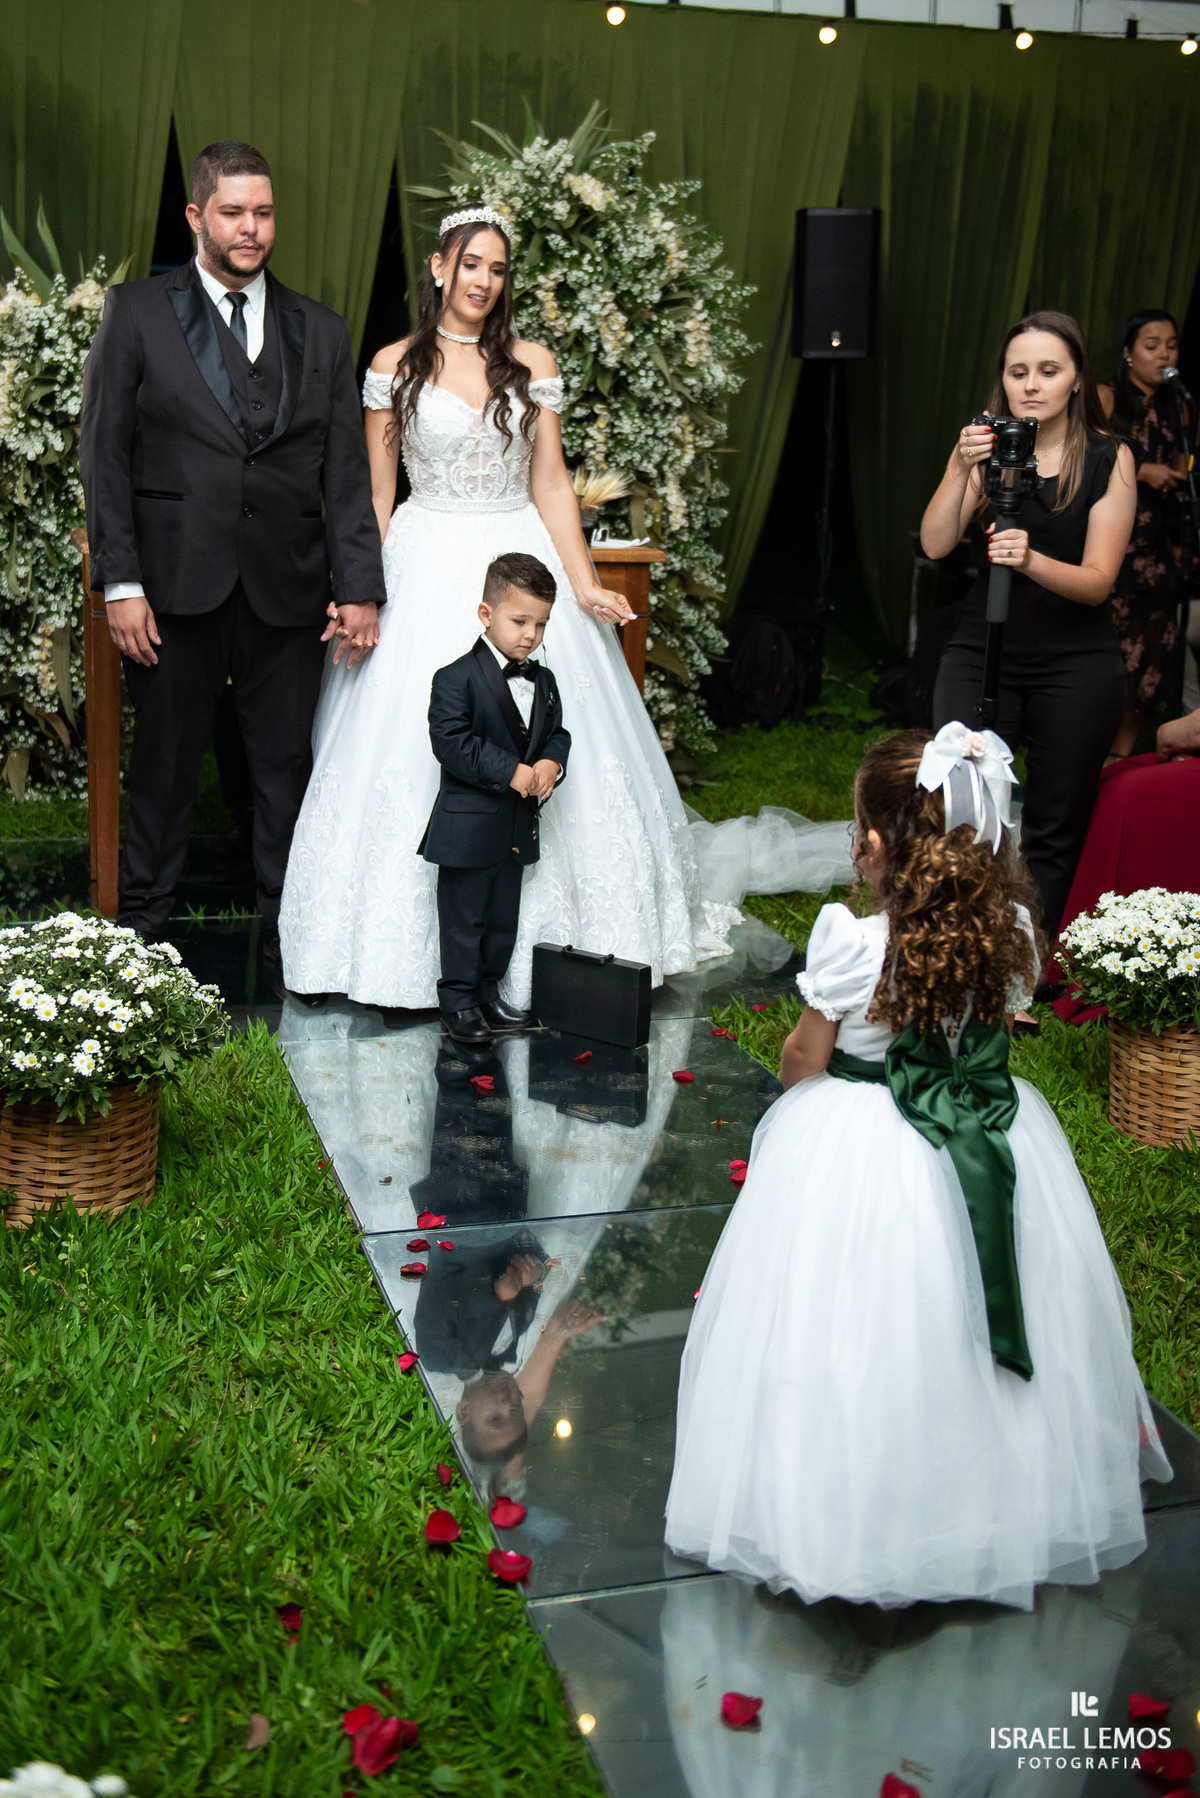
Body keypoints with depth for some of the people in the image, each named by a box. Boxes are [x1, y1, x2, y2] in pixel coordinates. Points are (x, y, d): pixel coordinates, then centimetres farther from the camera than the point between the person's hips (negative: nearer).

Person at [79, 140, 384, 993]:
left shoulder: (321, 331, 12)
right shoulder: (136, 313, 5)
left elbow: (347, 471, 8)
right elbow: (105, 453, 1)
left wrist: (361, 587, -1)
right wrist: (120, 583, -7)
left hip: (287, 589, 2)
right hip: (176, 586, -2)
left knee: (288, 764, 6)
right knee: (163, 763, 6)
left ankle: (290, 934, 18)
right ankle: (142, 931, 20)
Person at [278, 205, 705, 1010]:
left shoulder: (532, 365, 7)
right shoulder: (396, 365, 3)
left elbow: (552, 485, 6)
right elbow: (376, 495, 4)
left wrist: (585, 584, -5)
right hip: (426, 572, -1)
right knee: (415, 754, -3)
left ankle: (534, 940, 12)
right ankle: (415, 951, 8)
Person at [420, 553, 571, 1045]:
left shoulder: (542, 681, 10)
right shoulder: (457, 678, -13)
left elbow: (556, 733, 15)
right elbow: (451, 741, -21)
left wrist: (551, 762, -9)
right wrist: (510, 772, -23)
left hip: (517, 827, 7)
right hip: (468, 826, -7)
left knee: (503, 919, 16)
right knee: (464, 919, 1)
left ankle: (488, 992, 29)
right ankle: (458, 1002, 11)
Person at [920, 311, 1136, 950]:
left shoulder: (1109, 458, -4)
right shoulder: (984, 446, 2)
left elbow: (1097, 581, -10)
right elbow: (934, 545, -9)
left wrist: (1032, 560, -29)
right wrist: (960, 471, -25)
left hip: (1076, 665, -1)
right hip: (980, 652, 1)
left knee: (1054, 830, 4)